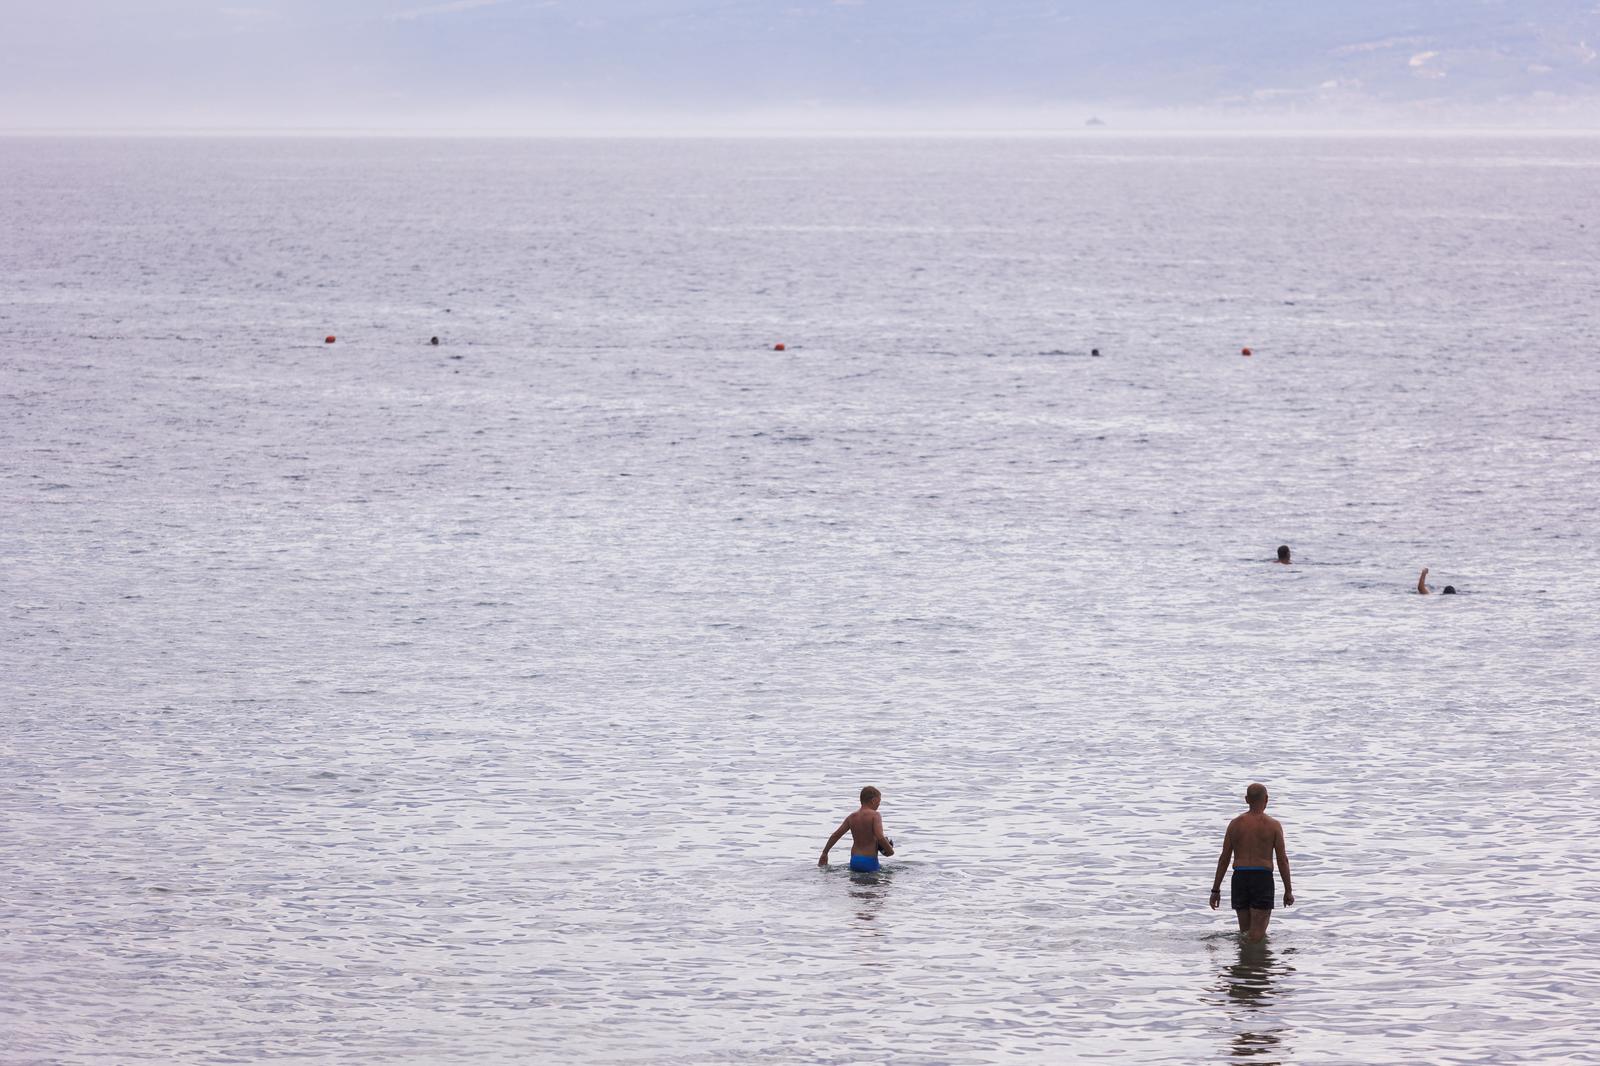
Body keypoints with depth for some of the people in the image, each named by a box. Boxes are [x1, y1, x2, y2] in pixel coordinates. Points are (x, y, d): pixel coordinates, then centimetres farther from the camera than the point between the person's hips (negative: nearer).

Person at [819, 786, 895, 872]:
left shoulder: (851, 817, 10)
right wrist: (890, 850, -1)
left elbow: (835, 835, 13)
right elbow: (880, 837, -19)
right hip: (869, 861, -6)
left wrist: (824, 853, 24)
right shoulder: (875, 815, -8)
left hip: (854, 861, 6)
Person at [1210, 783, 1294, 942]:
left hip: (1239, 877, 3)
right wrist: (1288, 890, 6)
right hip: (1263, 878, -3)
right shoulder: (1273, 825, -1)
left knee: (1245, 932, 15)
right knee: (1257, 934, -6)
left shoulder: (1235, 824, 6)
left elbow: (1224, 859, 7)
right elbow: (1282, 860, -2)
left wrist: (1216, 890, 12)